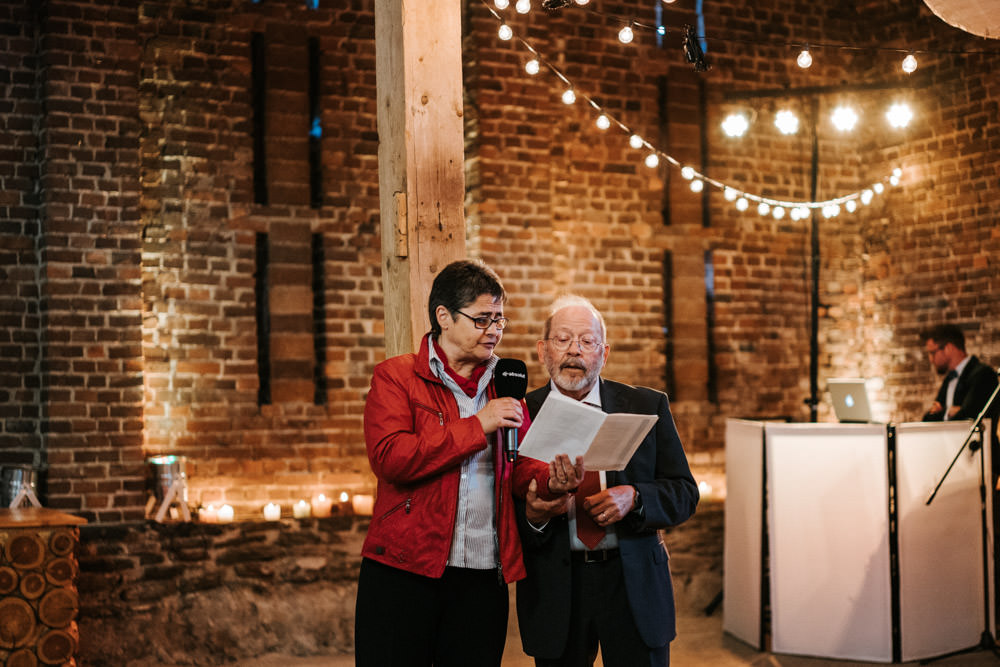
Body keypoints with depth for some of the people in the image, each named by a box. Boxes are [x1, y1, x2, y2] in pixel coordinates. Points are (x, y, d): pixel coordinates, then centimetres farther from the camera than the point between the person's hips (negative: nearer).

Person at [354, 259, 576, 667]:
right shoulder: (395, 377, -1)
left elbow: (524, 467, 12)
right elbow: (388, 458, -16)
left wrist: (552, 479, -12)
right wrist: (477, 426, -16)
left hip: (483, 576, 4)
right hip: (403, 571, -4)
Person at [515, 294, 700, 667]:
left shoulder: (647, 407, 4)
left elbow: (684, 493, 2)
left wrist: (633, 498, -17)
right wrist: (531, 514, -23)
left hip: (634, 581, 1)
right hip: (554, 588, -1)